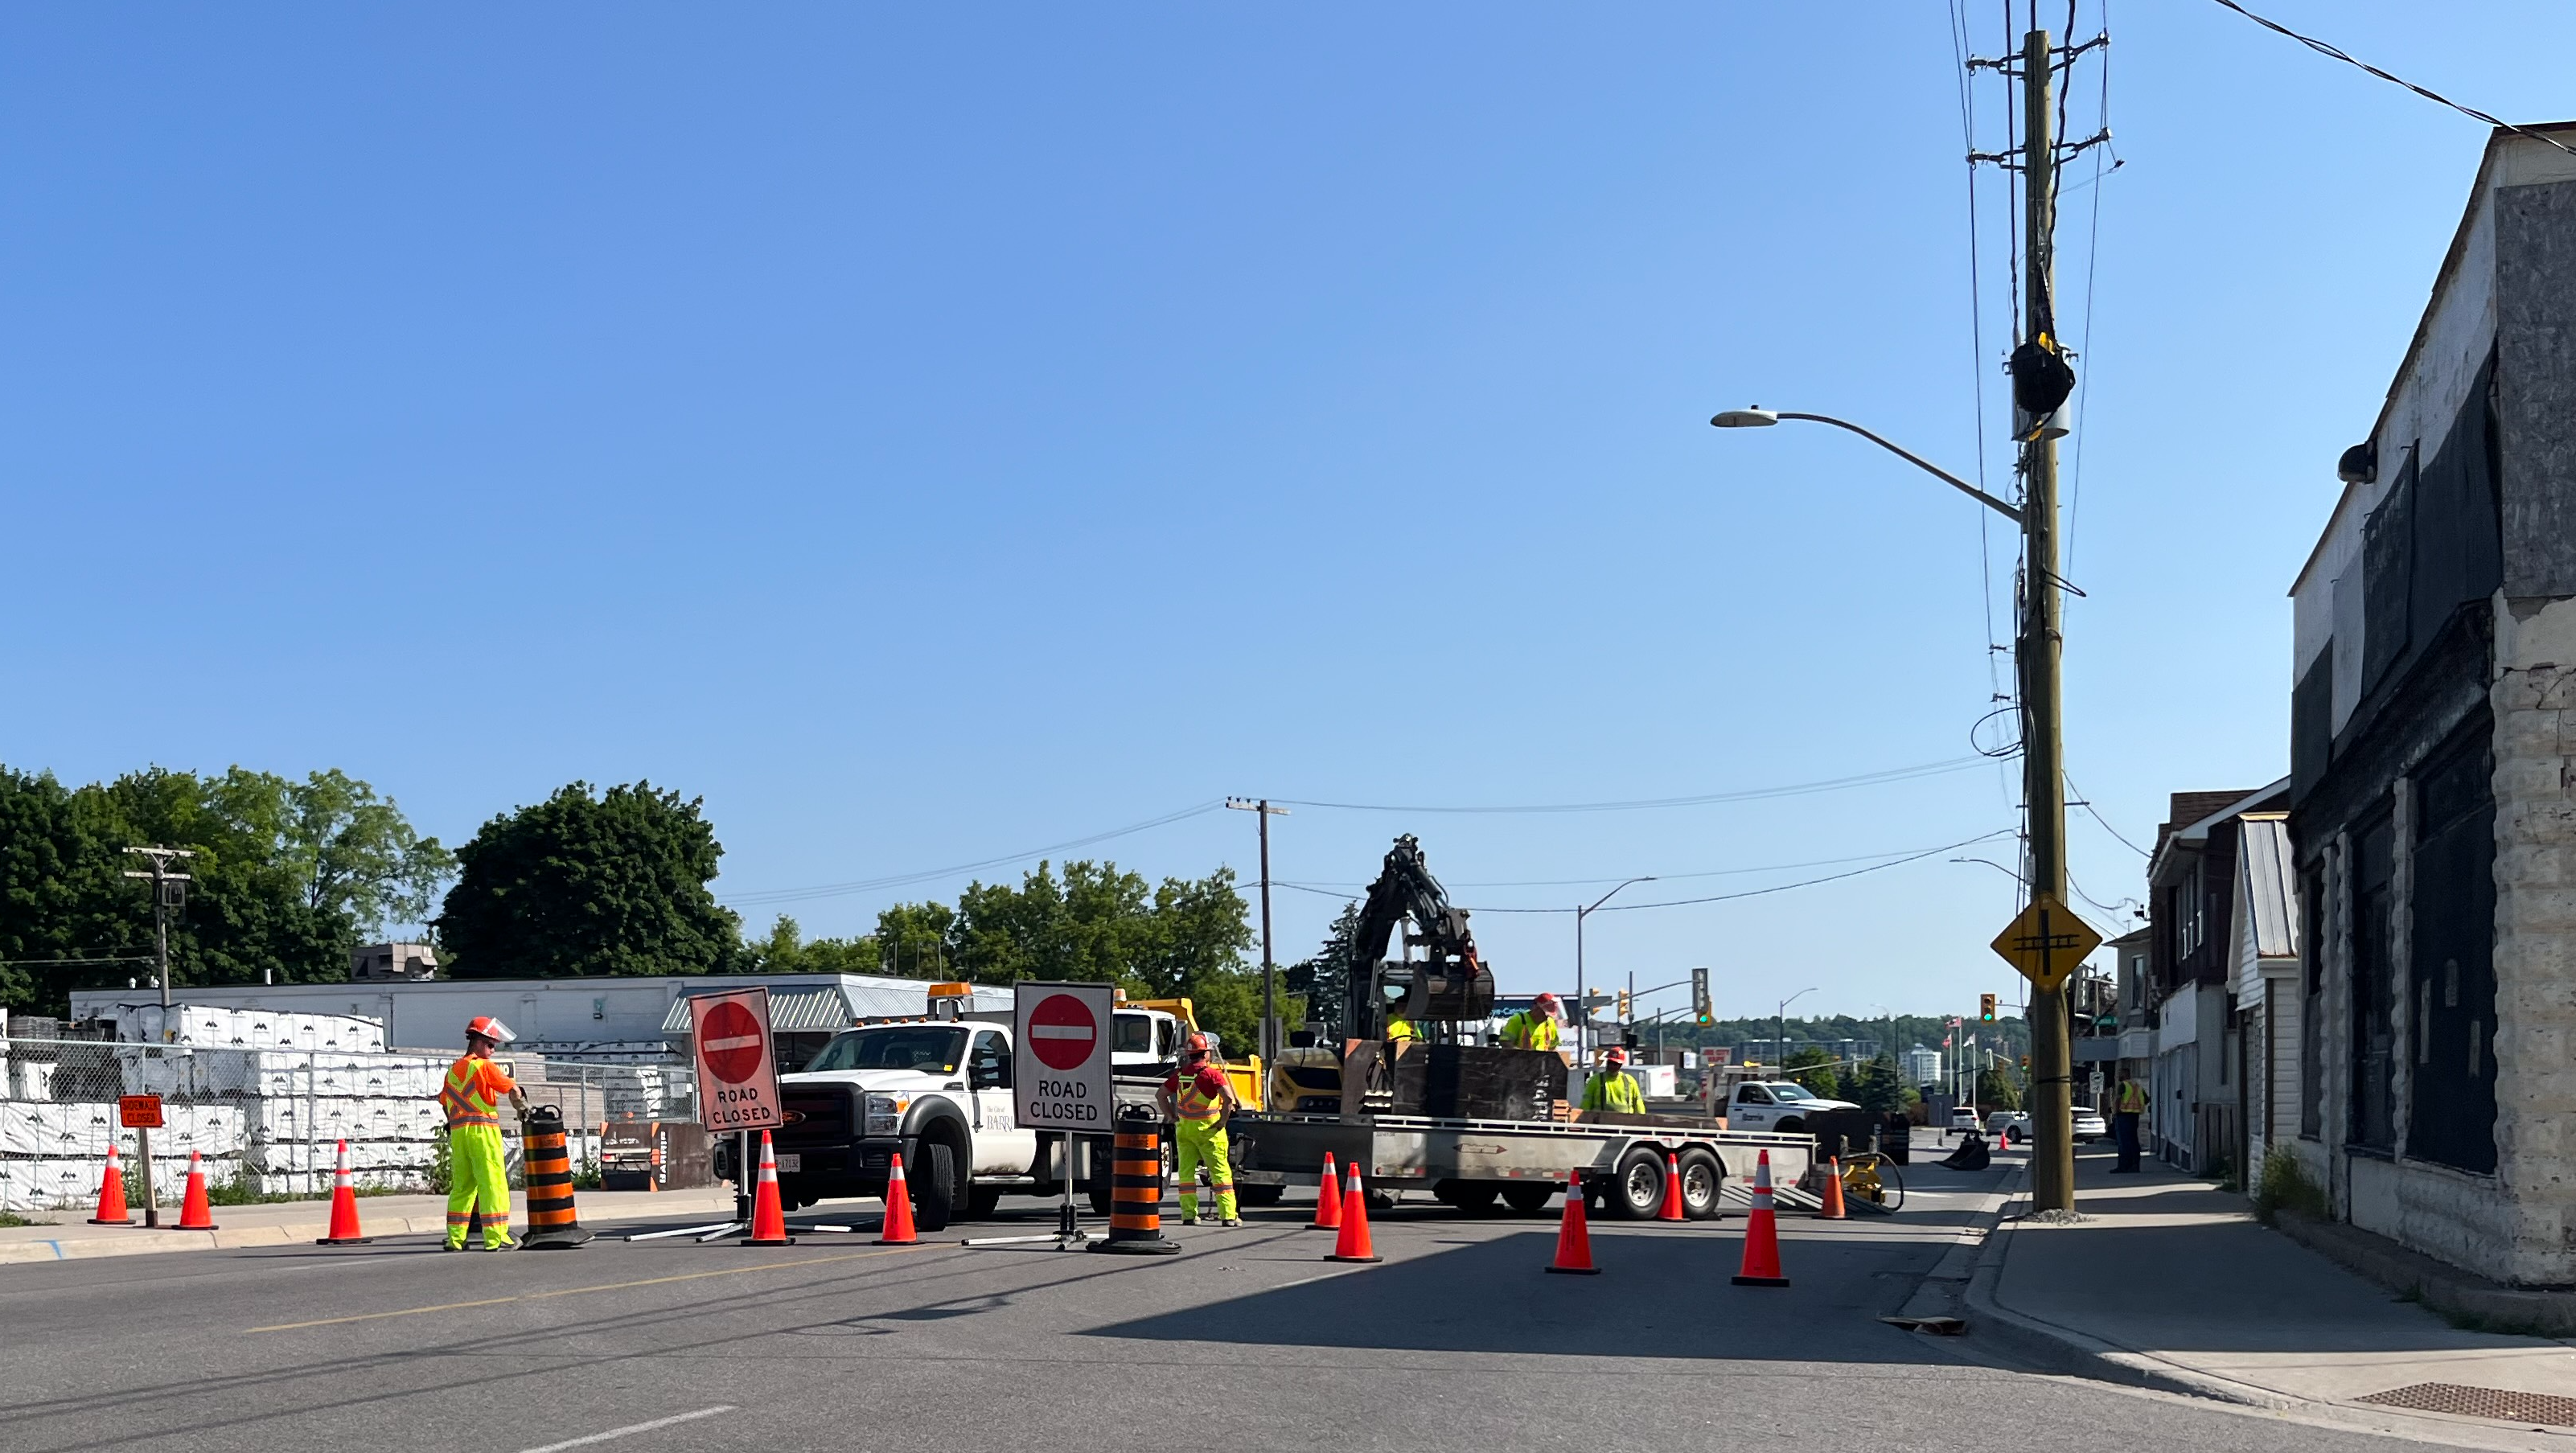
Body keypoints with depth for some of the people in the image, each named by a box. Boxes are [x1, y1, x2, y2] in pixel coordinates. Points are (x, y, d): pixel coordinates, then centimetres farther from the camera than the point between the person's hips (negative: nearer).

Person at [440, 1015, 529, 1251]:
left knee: (462, 1186, 12)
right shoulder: (484, 1066, -5)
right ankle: (495, 1238, -9)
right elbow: (512, 1088, -6)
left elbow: (444, 1101, 19)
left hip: (458, 1132, 7)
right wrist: (523, 1108, 11)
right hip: (483, 1129, -7)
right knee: (492, 1184, -6)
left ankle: (455, 1238, 11)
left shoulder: (452, 1070, 15)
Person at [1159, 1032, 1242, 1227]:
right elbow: (1228, 1097, -22)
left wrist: (1173, 1117, 16)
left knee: (1186, 1171, 10)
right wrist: (1222, 1120, -12)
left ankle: (1189, 1214, 7)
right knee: (1220, 1172, 1)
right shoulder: (1211, 1073, -11)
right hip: (1208, 1129, -5)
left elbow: (1161, 1095, 14)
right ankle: (1228, 1215, -1)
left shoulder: (1180, 1074, 6)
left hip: (1184, 1128, 5)